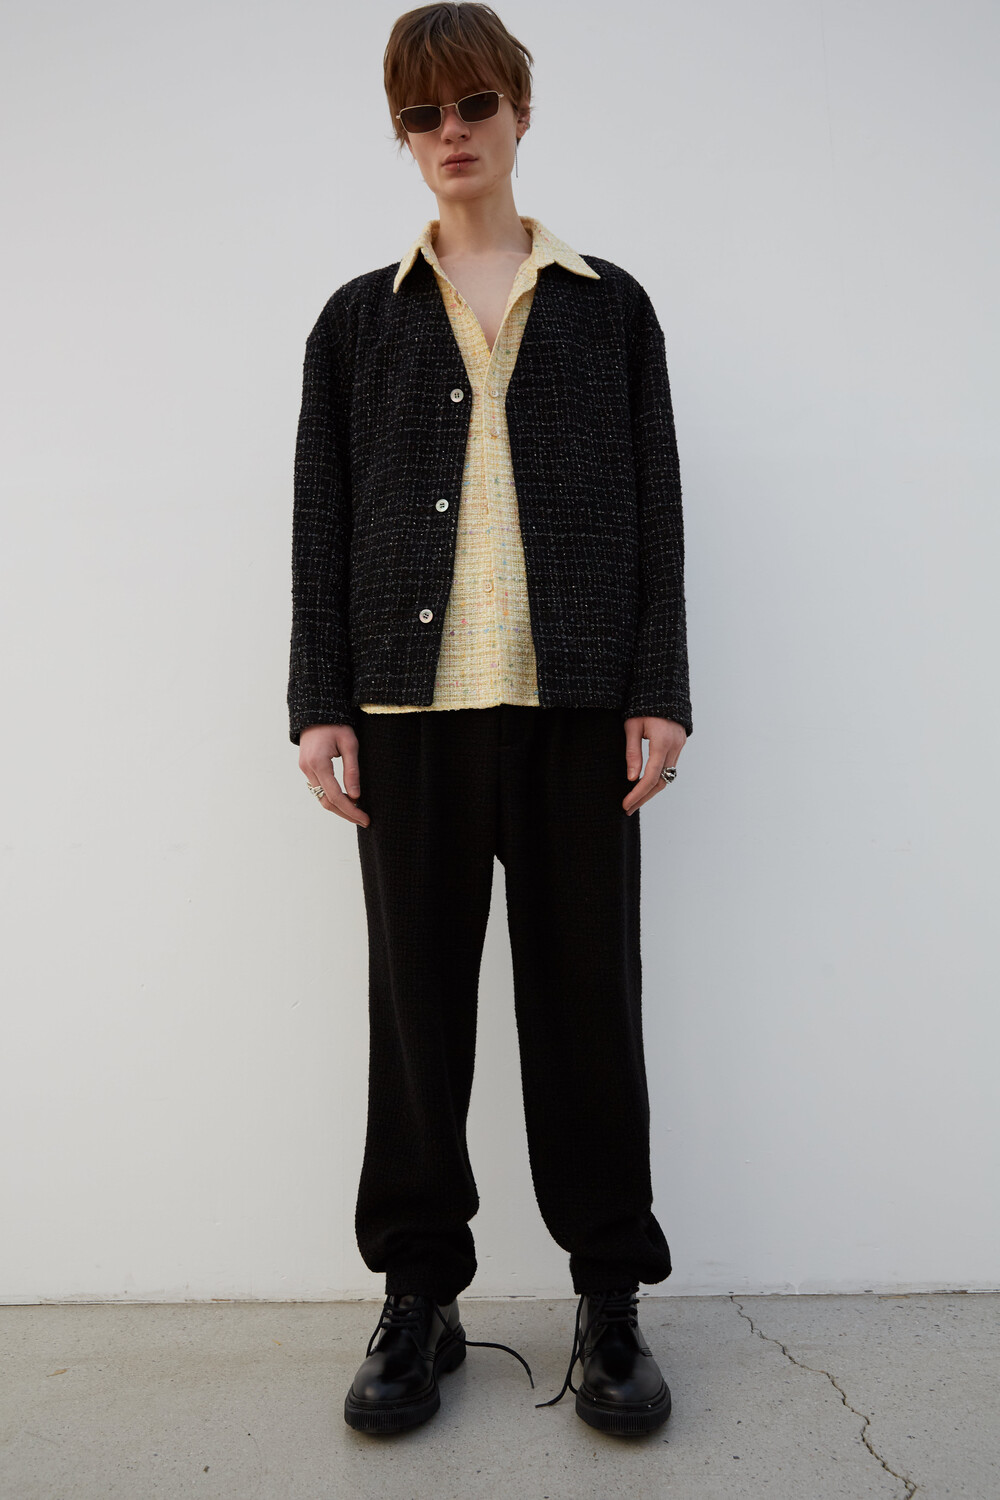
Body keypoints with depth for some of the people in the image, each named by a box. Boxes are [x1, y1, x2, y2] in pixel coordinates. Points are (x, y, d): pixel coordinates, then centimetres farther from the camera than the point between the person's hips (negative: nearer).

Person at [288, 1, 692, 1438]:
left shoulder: (608, 304, 14)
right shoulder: (361, 317, 14)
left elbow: (654, 508, 8)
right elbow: (322, 521, 9)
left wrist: (659, 691, -1)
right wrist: (321, 702, 0)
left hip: (578, 702, 0)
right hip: (413, 702, 1)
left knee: (587, 996, 3)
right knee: (419, 999, 4)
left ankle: (611, 1298, 18)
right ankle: (419, 1299, 19)